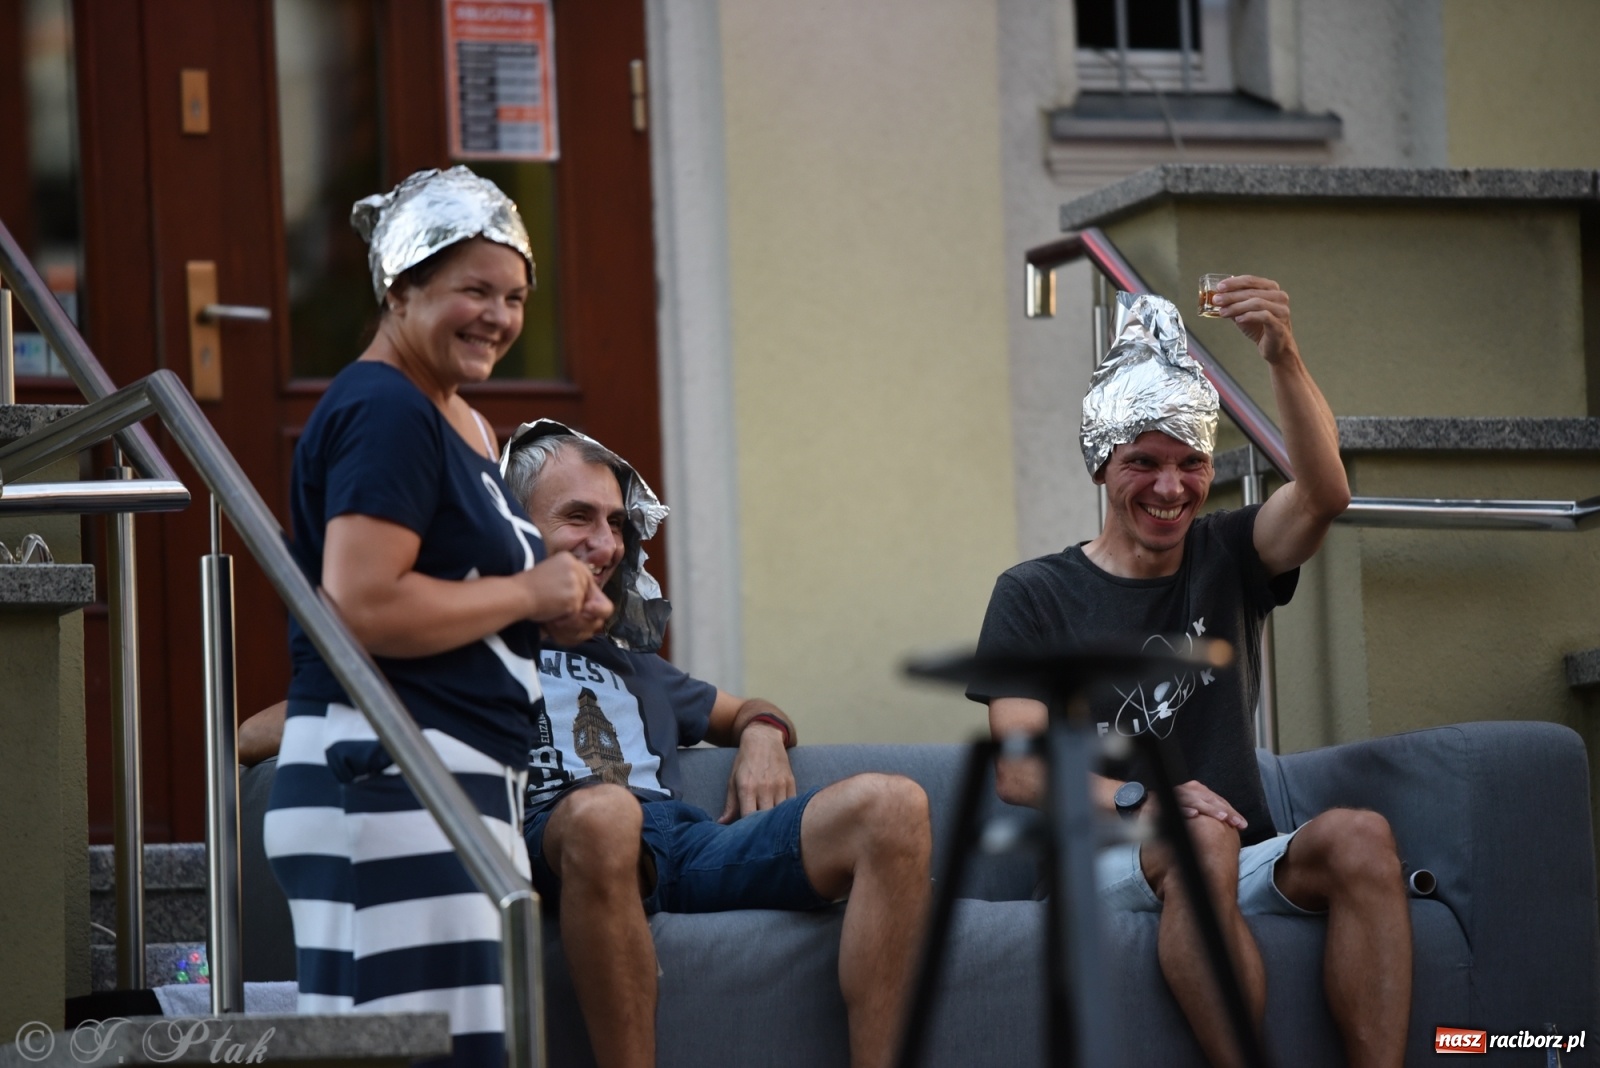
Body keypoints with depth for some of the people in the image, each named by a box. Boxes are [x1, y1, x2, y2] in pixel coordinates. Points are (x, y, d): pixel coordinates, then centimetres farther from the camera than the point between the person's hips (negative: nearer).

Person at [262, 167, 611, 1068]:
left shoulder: (464, 423, 20)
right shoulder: (383, 411, -12)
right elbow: (361, 607, -23)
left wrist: (556, 613, 12)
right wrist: (527, 595, -12)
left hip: (470, 782, 11)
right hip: (389, 781, -11)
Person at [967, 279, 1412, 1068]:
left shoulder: (1224, 560, 15)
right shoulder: (1037, 595, 7)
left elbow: (1324, 494, -6)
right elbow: (1017, 768, -4)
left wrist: (1282, 357, -22)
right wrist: (1135, 798, -23)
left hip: (1243, 865, 3)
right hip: (1106, 867, -3)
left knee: (1360, 838, -29)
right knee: (1200, 837, -36)